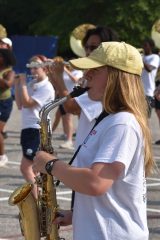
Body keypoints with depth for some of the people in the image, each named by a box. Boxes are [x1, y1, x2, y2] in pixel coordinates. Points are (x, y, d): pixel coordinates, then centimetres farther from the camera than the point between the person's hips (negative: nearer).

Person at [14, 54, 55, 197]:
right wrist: (17, 84, 8)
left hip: (36, 131, -9)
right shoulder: (32, 84, 13)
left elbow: (27, 103, -19)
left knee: (25, 168, -12)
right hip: (27, 129, 9)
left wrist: (23, 82, -13)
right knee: (34, 168, 13)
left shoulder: (46, 87, -13)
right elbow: (20, 105, 12)